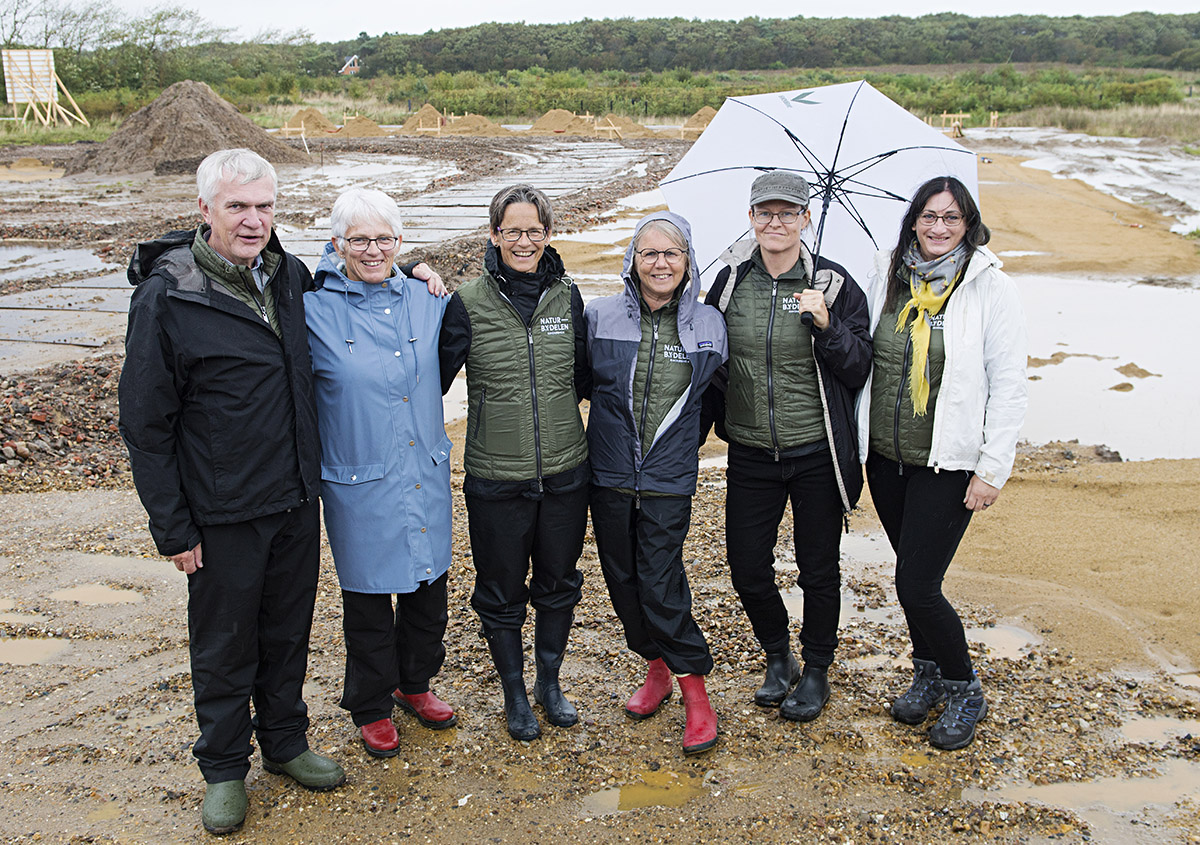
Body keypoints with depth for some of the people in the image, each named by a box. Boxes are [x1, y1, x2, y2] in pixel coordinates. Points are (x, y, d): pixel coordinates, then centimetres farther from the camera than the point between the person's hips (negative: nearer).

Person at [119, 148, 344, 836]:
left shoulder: (289, 275, 0)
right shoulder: (165, 297, -14)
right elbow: (146, 424, -11)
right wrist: (173, 527, -10)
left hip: (297, 500, 5)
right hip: (224, 514, -4)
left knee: (289, 631, 19)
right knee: (225, 646, 11)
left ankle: (285, 740, 40)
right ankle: (225, 767, 32)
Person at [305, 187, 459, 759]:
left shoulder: (424, 299, 1)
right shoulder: (314, 310, -10)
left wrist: (420, 276, 9)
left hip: (427, 475, 4)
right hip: (359, 485, -4)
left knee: (429, 588, 17)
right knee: (368, 600, 10)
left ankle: (416, 684, 42)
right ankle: (371, 707, 33)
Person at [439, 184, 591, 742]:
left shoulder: (566, 297, 1)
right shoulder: (469, 304, -8)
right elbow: (435, 378, -3)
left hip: (565, 472, 3)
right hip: (496, 480, -2)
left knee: (558, 583, 17)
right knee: (501, 591, 12)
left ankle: (550, 680, 40)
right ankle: (514, 691, 35)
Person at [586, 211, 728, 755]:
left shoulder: (709, 324, 1)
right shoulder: (600, 317, -2)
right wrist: (617, 413, 6)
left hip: (669, 480, -2)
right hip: (609, 473, 2)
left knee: (660, 583, -7)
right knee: (622, 581, 10)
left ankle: (694, 688, 10)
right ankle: (657, 667, 31)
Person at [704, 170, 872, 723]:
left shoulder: (833, 284, -5)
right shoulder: (728, 284, 3)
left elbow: (859, 370, -8)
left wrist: (826, 326, -22)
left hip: (816, 454, -2)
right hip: (750, 455, 3)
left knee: (818, 570, 9)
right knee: (747, 569, 8)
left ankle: (816, 670, 31)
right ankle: (778, 658, 34)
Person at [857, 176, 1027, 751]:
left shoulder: (992, 288, -8)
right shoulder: (888, 276, 3)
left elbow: (1008, 386, -7)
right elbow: (863, 360, 11)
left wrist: (993, 469, -10)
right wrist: (857, 438, 8)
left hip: (948, 464, -4)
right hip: (885, 455, 5)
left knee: (917, 584, -6)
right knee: (910, 573, 16)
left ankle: (965, 692, 18)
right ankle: (928, 674, 38)